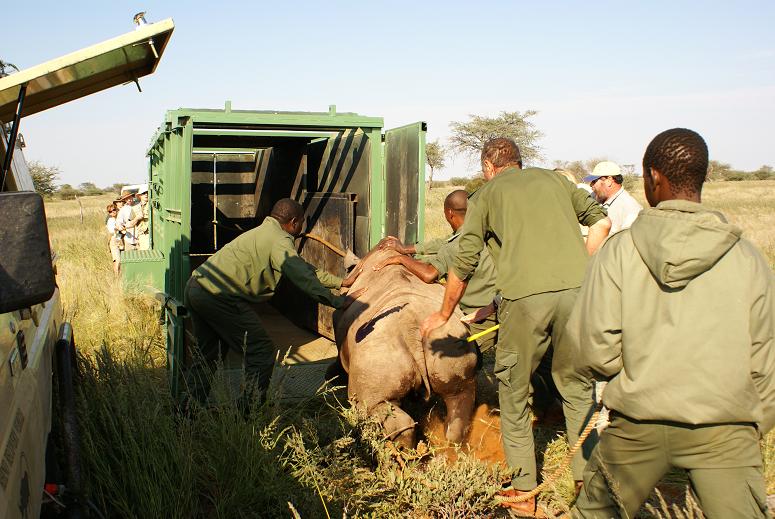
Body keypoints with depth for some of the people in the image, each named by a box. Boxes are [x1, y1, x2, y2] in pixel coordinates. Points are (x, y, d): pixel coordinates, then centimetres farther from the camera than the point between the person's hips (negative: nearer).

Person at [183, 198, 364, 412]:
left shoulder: (264, 232, 25)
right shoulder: (280, 241, -8)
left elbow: (304, 268, 28)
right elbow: (305, 279, -13)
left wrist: (341, 282, 30)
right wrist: (339, 302, -7)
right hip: (219, 296, -10)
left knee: (208, 352, 23)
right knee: (261, 352, 0)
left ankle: (189, 409, 26)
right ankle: (249, 410, 4)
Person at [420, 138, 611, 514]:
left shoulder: (488, 192, 16)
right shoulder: (554, 179, 24)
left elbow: (464, 264, 12)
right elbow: (600, 221, 17)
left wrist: (444, 314, 23)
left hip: (525, 296, -3)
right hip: (576, 290, 3)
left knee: (514, 393, 14)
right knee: (577, 388, 18)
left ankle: (523, 493, 19)